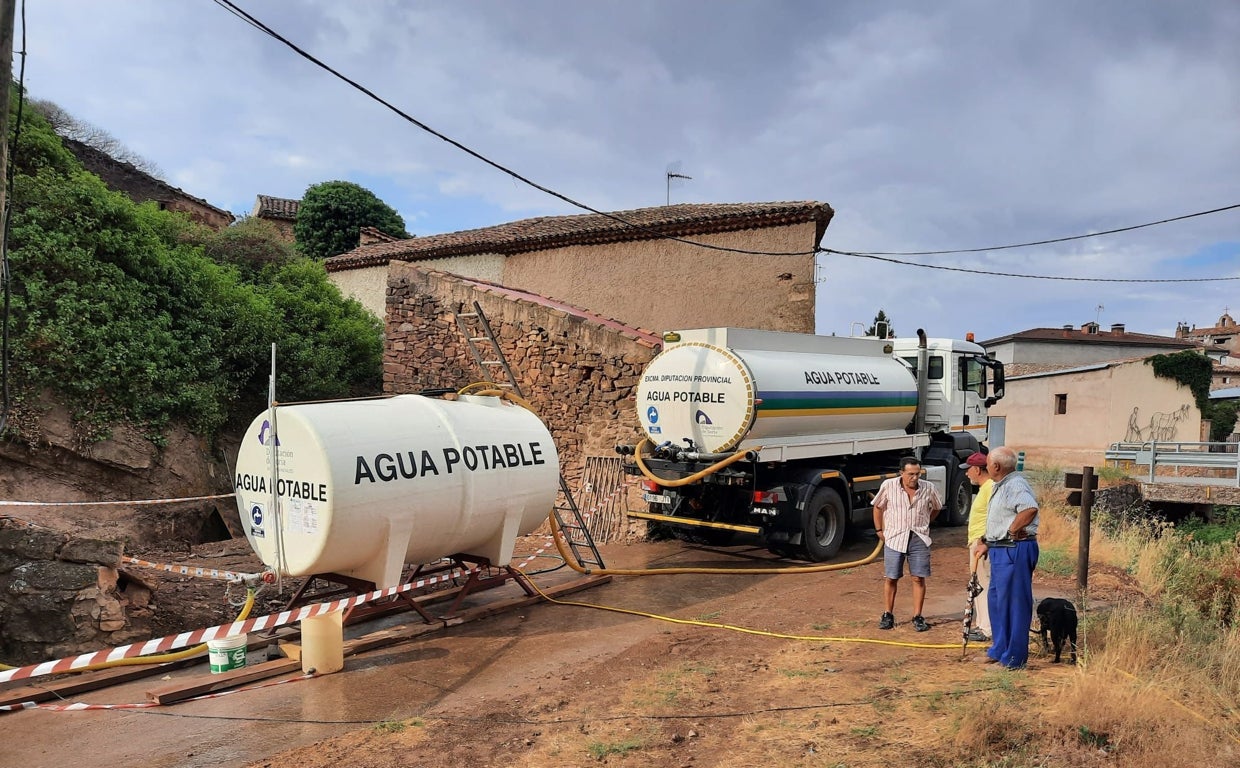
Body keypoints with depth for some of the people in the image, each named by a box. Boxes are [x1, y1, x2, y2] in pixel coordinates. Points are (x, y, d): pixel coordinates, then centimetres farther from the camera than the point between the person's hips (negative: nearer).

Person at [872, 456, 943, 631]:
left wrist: (923, 524, 13)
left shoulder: (928, 488, -4)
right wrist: (879, 530, 7)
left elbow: (937, 507, 16)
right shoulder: (888, 486, -8)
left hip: (919, 539, 1)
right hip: (894, 538, -1)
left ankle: (917, 617, 13)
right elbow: (878, 507, 7)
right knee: (891, 578, 4)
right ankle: (888, 615, 18)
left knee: (919, 578, 1)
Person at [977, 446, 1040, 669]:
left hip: (1015, 550, -11)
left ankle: (1014, 659, 4)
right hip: (1001, 550, 11)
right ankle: (999, 650, 29)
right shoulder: (1000, 486, 18)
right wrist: (988, 544, 24)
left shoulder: (1016, 485, -16)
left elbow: (1030, 509, -34)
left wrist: (1011, 531, -23)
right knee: (996, 599, 17)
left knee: (1014, 603, -4)